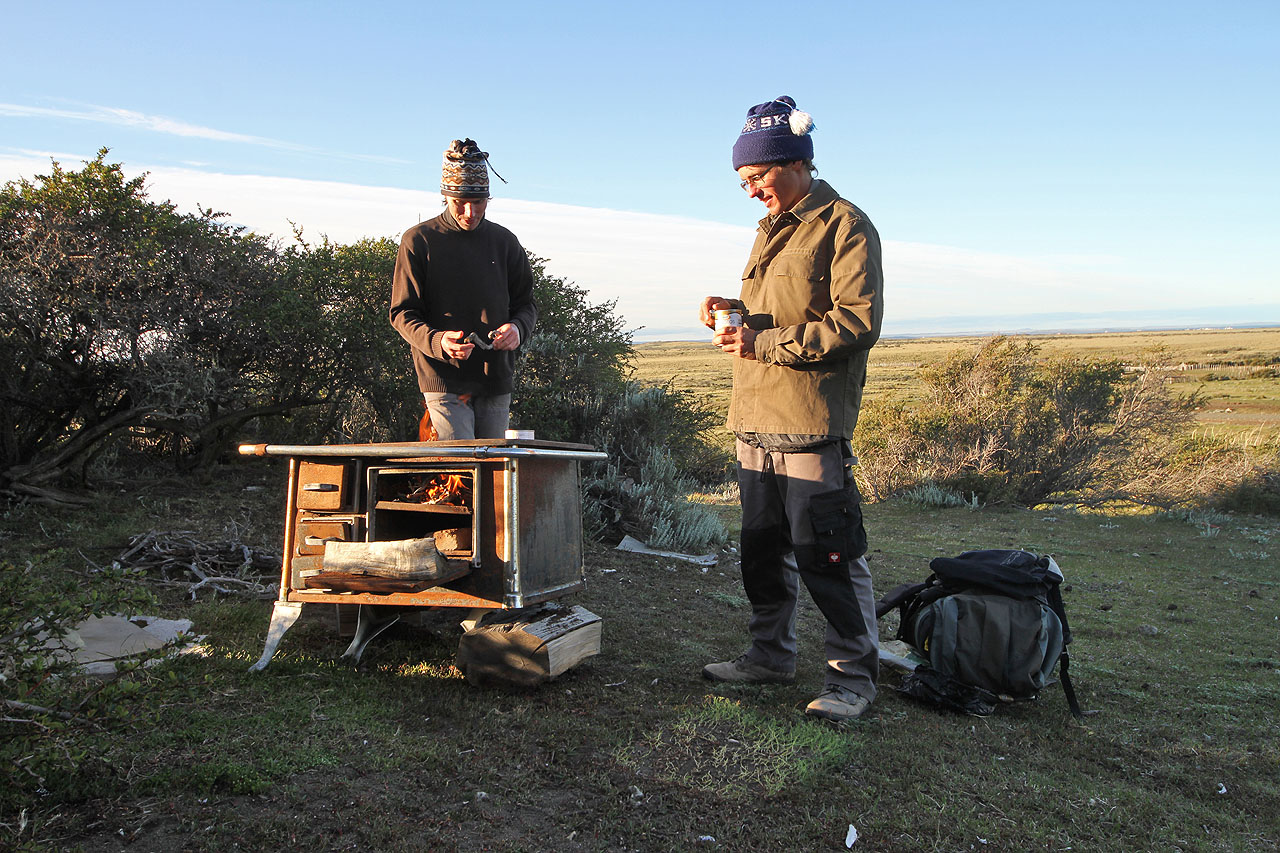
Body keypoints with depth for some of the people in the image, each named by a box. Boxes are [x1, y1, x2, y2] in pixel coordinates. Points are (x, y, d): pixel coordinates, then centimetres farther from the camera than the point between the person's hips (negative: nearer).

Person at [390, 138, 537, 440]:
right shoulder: (418, 240, 0)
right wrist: (437, 341, -21)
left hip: (496, 379, 4)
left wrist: (517, 328, -8)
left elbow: (526, 303, 16)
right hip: (444, 379, -4)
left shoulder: (504, 241, 11)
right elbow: (403, 313, -1)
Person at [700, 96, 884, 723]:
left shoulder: (845, 226, -7)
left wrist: (764, 342, -17)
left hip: (810, 424, -8)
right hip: (755, 420, 9)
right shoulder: (772, 230, 20)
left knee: (827, 555, -4)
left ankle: (854, 675, 10)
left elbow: (858, 322, -16)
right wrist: (733, 311, 7)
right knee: (763, 547, 15)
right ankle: (771, 653, 29)